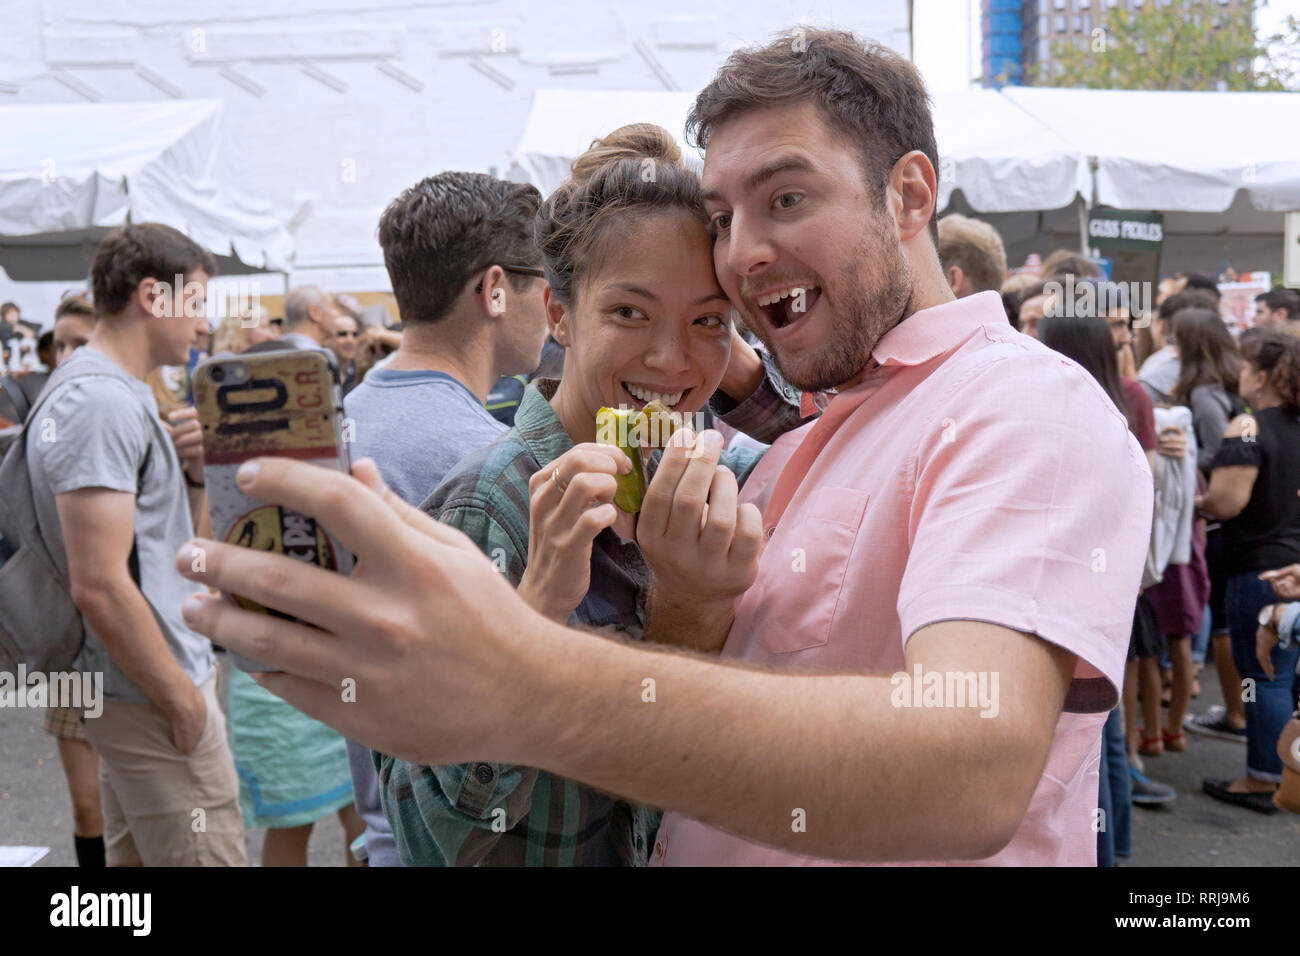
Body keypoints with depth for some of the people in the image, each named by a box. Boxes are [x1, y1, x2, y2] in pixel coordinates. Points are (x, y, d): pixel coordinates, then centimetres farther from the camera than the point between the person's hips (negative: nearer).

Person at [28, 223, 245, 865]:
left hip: (139, 688, 10)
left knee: (134, 855, 20)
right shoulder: (102, 402, -20)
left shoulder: (117, 390, 11)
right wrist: (181, 698, -17)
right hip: (150, 696, -10)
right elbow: (99, 585, -26)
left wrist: (190, 472, -2)